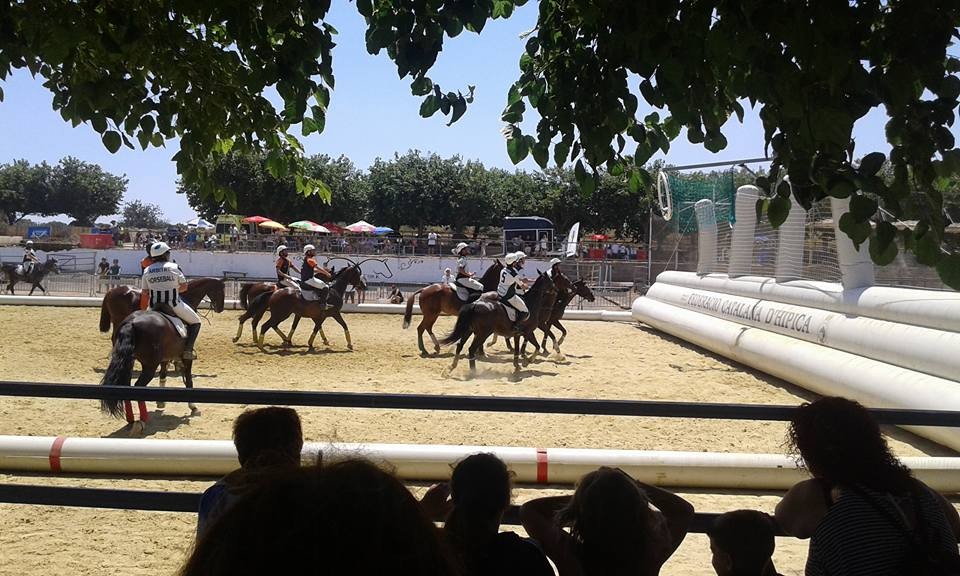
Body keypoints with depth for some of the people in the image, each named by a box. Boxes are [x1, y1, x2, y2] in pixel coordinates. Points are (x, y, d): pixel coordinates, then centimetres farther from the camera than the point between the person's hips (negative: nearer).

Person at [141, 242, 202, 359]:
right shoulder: (174, 267, -7)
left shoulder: (147, 270, 4)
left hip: (154, 306, 5)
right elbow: (184, 286, -3)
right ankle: (188, 349, -1)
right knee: (195, 322, 11)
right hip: (173, 305, -4)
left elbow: (145, 291, 7)